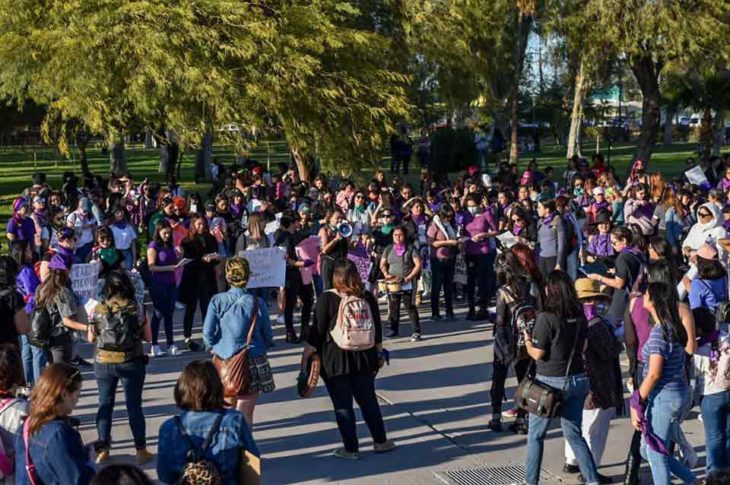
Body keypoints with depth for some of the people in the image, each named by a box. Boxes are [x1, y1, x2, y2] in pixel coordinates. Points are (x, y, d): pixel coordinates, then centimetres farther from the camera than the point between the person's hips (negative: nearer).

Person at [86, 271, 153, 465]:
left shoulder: (99, 309, -4)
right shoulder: (137, 308, -7)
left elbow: (91, 338, 4)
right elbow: (148, 337, -3)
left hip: (104, 363, 1)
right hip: (131, 363, -1)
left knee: (105, 405, 13)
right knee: (134, 405, 7)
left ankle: (103, 450, 16)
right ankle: (141, 450, 12)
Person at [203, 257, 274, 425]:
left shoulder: (217, 301, -7)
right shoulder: (257, 303, -9)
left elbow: (207, 333, -8)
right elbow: (268, 335, -1)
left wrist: (214, 348, 11)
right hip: (253, 362, -2)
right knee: (245, 413, 4)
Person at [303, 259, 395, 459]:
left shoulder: (327, 299, -11)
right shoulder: (367, 298, 1)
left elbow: (317, 332, -10)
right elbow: (377, 329, 9)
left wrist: (307, 356, -1)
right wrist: (379, 352, 22)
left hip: (335, 360, -4)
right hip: (363, 358, 4)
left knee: (343, 405, 5)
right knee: (368, 399, 17)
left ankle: (351, 449, 10)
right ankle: (380, 442, 25)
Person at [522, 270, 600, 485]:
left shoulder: (546, 318, -19)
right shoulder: (579, 316, 0)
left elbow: (538, 354, -15)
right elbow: (582, 346, 11)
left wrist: (527, 340, 2)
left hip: (551, 382, -5)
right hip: (577, 379, 5)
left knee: (536, 435, 11)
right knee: (574, 433, 16)